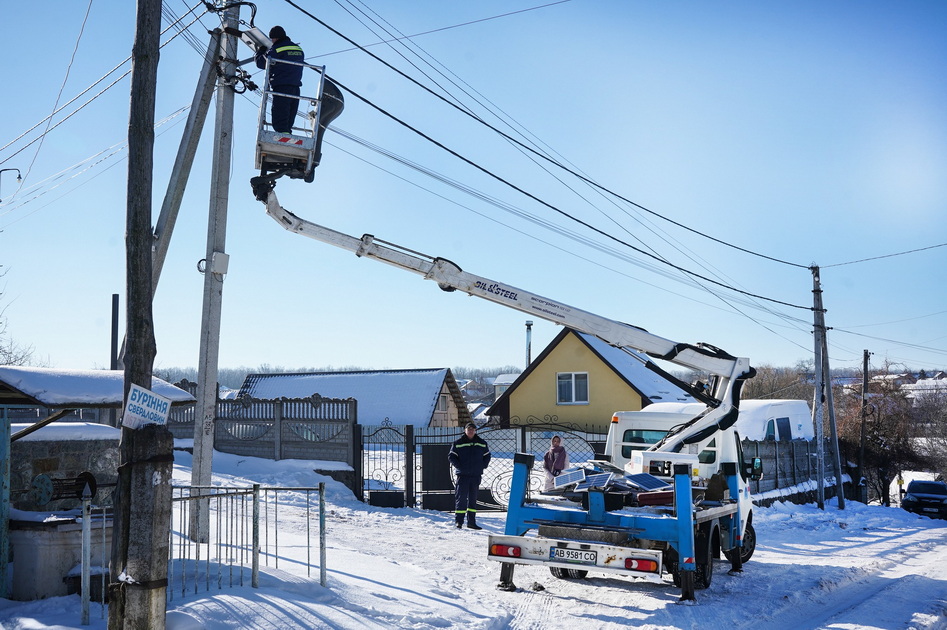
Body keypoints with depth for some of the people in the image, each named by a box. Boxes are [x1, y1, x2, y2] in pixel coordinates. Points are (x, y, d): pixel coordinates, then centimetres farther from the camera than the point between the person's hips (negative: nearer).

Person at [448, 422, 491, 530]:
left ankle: (471, 522, 14)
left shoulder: (482, 443, 9)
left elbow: (487, 456, 19)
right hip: (463, 475, -3)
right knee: (461, 498, -6)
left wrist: (482, 466, 5)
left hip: (476, 475, 3)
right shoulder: (458, 443, 1)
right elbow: (451, 456, 3)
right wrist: (459, 466, -7)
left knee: (473, 499, 8)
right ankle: (458, 521, -2)